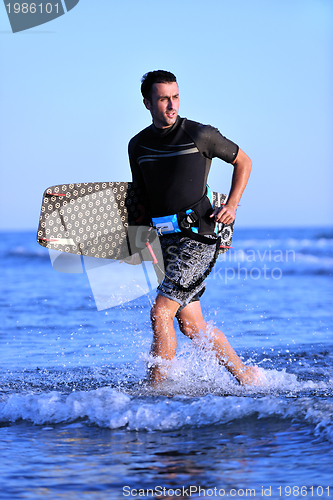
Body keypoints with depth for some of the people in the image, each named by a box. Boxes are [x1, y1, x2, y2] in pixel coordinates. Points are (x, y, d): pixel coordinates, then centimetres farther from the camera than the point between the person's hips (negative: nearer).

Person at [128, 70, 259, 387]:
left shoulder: (201, 135, -4)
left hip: (198, 237, -6)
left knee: (160, 313, -16)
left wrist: (232, 206, -3)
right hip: (165, 241, 6)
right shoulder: (138, 145, 10)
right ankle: (245, 377, 24)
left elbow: (243, 162, 8)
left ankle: (155, 389, -8)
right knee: (191, 325, 9)